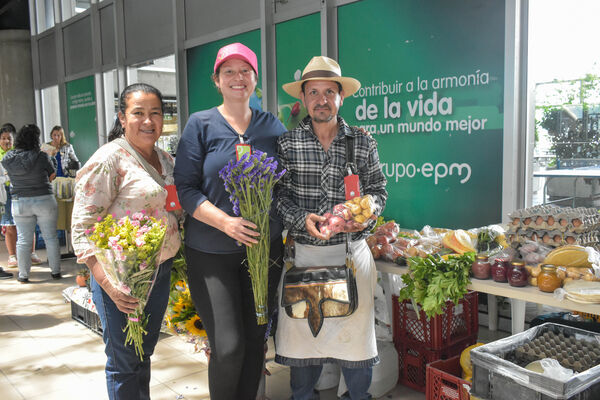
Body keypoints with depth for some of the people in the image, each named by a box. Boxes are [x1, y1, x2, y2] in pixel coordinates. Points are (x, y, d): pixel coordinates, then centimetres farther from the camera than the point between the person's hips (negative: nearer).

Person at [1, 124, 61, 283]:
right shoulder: (42, 157, -12)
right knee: (51, 237, 8)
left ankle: (23, 275, 15)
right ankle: (55, 271, 14)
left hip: (20, 203, 3)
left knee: (23, 240, 8)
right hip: (44, 200, -2)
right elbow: (52, 176, -1)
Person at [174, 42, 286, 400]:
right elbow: (185, 187, -6)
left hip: (265, 247, 3)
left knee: (255, 339, 12)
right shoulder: (200, 124, -1)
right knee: (228, 347, -5)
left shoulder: (272, 126, 7)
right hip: (212, 252, -3)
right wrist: (226, 222, -19)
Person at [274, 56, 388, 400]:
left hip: (352, 248, 0)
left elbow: (378, 190, 10)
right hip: (304, 251, 0)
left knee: (356, 326, 6)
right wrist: (302, 219, -15)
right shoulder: (287, 143, 3)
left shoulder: (364, 143, 5)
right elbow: (278, 194, 1)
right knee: (301, 326, 8)